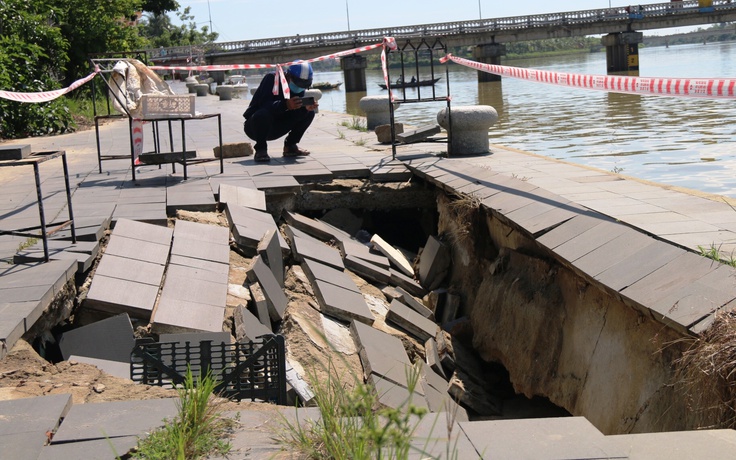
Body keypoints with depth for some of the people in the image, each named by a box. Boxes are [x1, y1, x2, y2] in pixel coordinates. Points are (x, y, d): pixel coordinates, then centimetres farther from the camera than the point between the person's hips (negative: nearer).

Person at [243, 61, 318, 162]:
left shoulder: (298, 85, -1)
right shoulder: (271, 79, -20)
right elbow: (264, 105, -33)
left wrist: (307, 107, -33)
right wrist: (286, 105, -50)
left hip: (275, 129, 6)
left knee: (309, 113, -8)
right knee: (263, 115, -40)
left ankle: (290, 146, 2)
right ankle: (261, 149, -19)